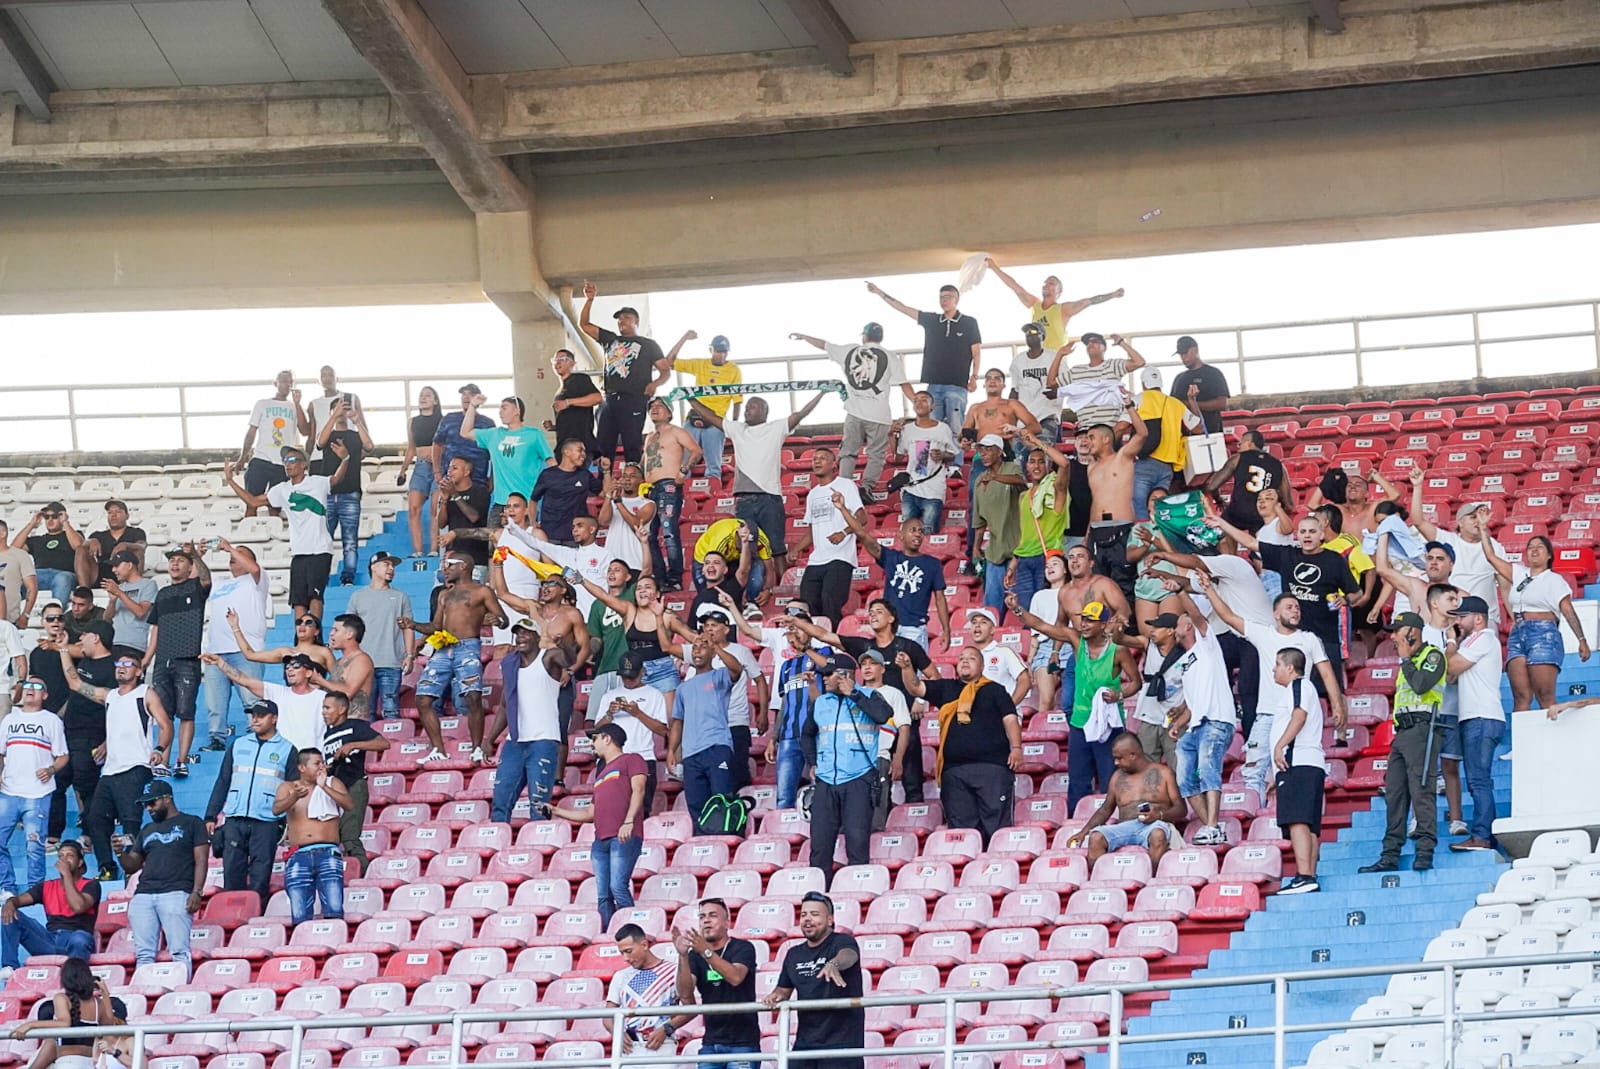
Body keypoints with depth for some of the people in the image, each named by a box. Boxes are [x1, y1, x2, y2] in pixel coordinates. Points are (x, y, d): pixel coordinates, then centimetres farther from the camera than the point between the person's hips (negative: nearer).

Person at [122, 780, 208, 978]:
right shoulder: (147, 831, 28)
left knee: (179, 952, -15)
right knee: (144, 954, -5)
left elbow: (201, 861, 3)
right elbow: (132, 864, 26)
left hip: (175, 893, -5)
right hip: (143, 896, 5)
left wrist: (197, 892, -10)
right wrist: (121, 852, 4)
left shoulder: (191, 824, 12)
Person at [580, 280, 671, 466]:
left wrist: (655, 384, -16)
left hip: (634, 402, -5)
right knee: (603, 448, -2)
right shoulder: (611, 339, 21)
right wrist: (589, 300, 9)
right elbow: (584, 324, 21)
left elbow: (666, 370, 4)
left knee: (632, 448, -9)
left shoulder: (648, 344, 9)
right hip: (611, 400, 5)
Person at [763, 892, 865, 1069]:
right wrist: (776, 996, -2)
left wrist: (834, 964, -54)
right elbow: (784, 989, 23)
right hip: (805, 1043, 6)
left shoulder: (842, 942, -5)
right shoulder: (794, 954, 13)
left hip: (841, 1040, -6)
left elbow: (848, 955, -29)